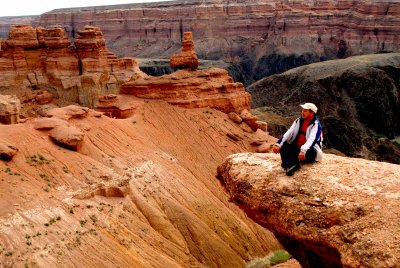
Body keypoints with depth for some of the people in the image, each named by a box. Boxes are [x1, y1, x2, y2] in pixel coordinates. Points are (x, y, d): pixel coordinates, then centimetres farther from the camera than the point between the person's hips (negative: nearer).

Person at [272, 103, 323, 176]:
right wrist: (278, 144, -19)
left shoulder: (316, 124, -13)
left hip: (310, 151, -6)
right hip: (297, 148, 6)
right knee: (283, 145, -15)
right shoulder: (299, 121, 5)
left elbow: (312, 139, -30)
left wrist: (303, 151, -49)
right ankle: (289, 165, -38)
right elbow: (288, 133, -4)